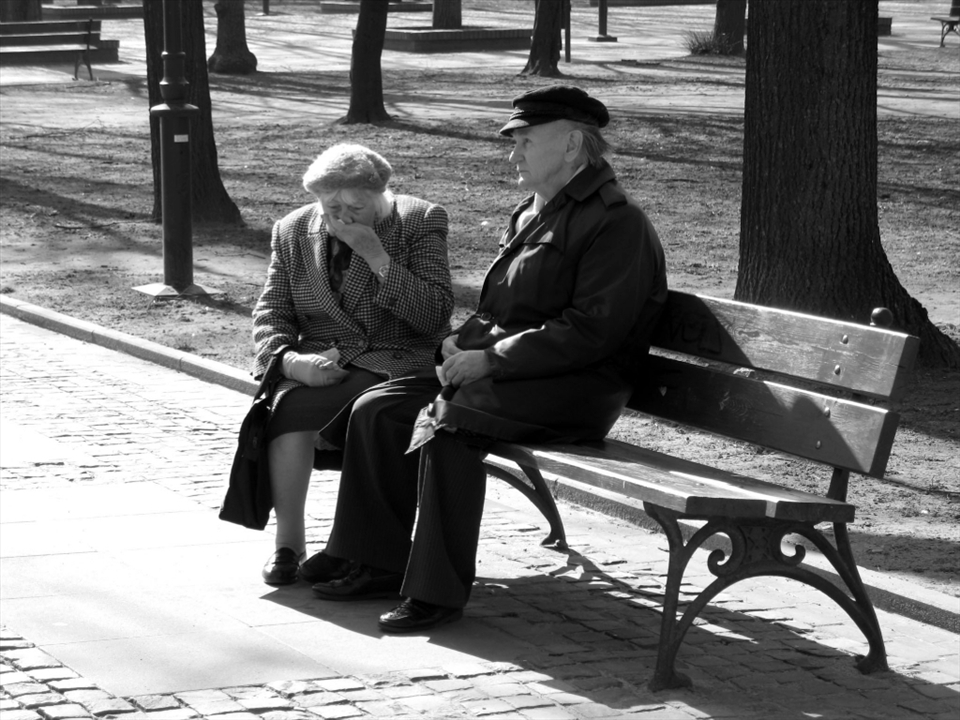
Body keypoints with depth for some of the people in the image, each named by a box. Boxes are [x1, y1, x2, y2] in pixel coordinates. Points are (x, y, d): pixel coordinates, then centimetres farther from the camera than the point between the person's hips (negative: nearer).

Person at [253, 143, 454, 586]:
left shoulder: (420, 223, 1)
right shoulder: (292, 232, 12)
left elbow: (436, 317, -7)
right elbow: (270, 314, 9)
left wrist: (378, 257, -15)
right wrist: (292, 360, -13)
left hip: (396, 364, -3)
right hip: (319, 363, 3)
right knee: (286, 406, -31)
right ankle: (287, 544, -22)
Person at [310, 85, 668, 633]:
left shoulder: (617, 223, -11)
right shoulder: (533, 214, 19)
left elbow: (590, 331, -20)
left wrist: (491, 359, -20)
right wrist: (464, 344, 2)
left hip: (576, 392, -9)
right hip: (503, 375, 9)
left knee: (446, 424, -31)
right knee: (376, 411, -3)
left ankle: (439, 590, -24)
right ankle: (385, 564, 2)